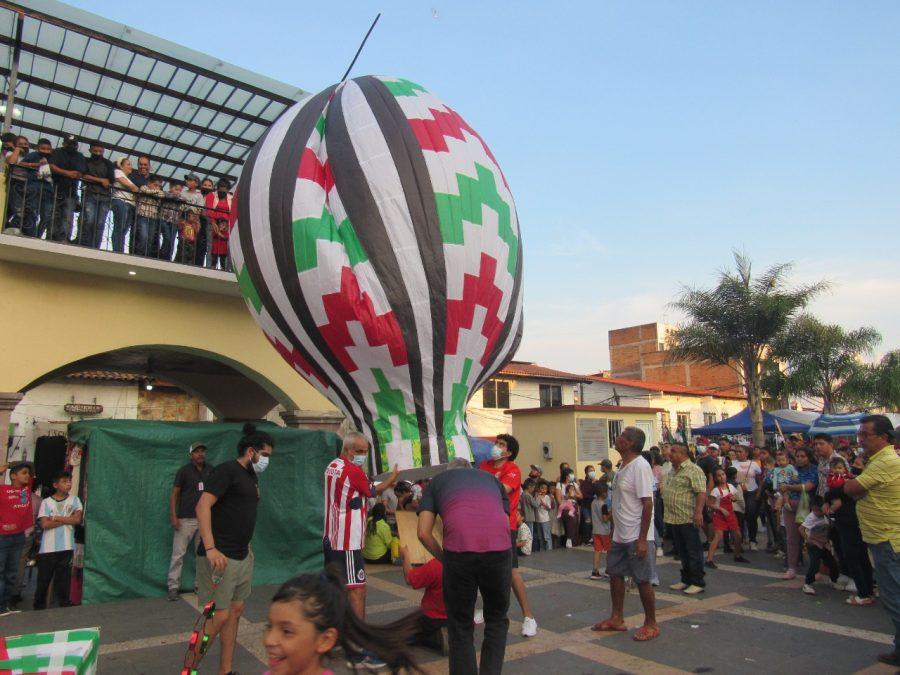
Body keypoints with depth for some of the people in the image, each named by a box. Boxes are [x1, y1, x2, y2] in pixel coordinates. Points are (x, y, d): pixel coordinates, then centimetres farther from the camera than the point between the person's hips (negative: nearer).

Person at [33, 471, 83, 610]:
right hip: (48, 548, -1)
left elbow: (77, 519, -5)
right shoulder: (46, 502, 3)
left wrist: (56, 517, -6)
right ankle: (39, 607, 21)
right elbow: (44, 524, -8)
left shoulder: (74, 500, 7)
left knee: (64, 578, 6)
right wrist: (67, 519, -8)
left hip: (67, 547, 1)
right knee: (43, 579, 7)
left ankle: (64, 606, 14)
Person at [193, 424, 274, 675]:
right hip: (220, 557, -9)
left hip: (242, 556, 9)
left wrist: (246, 547, 16)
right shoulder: (227, 470, -12)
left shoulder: (252, 477, 15)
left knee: (235, 612, 14)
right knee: (219, 617, -7)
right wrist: (210, 548, -28)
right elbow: (202, 506, -21)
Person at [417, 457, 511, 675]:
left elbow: (423, 533, 17)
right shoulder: (492, 479, 33)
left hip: (459, 549, -1)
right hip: (499, 548, 2)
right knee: (496, 620, 24)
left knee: (461, 626, 18)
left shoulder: (437, 480, 27)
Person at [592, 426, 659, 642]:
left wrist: (642, 539, -23)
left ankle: (651, 624, 19)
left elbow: (647, 504, -22)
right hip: (620, 535, 9)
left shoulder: (640, 466, -20)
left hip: (636, 536, -9)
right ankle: (617, 618, 30)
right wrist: (614, 529, 18)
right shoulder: (623, 465, 9)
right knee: (615, 574, 16)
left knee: (643, 580, 3)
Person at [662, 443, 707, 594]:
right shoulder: (672, 471, 16)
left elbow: (701, 492, -20)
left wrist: (698, 512, -27)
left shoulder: (694, 470, -12)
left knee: (693, 552, 1)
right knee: (681, 552, 16)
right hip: (673, 519, 9)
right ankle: (686, 580, 26)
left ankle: (698, 582, 11)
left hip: (688, 519, -9)